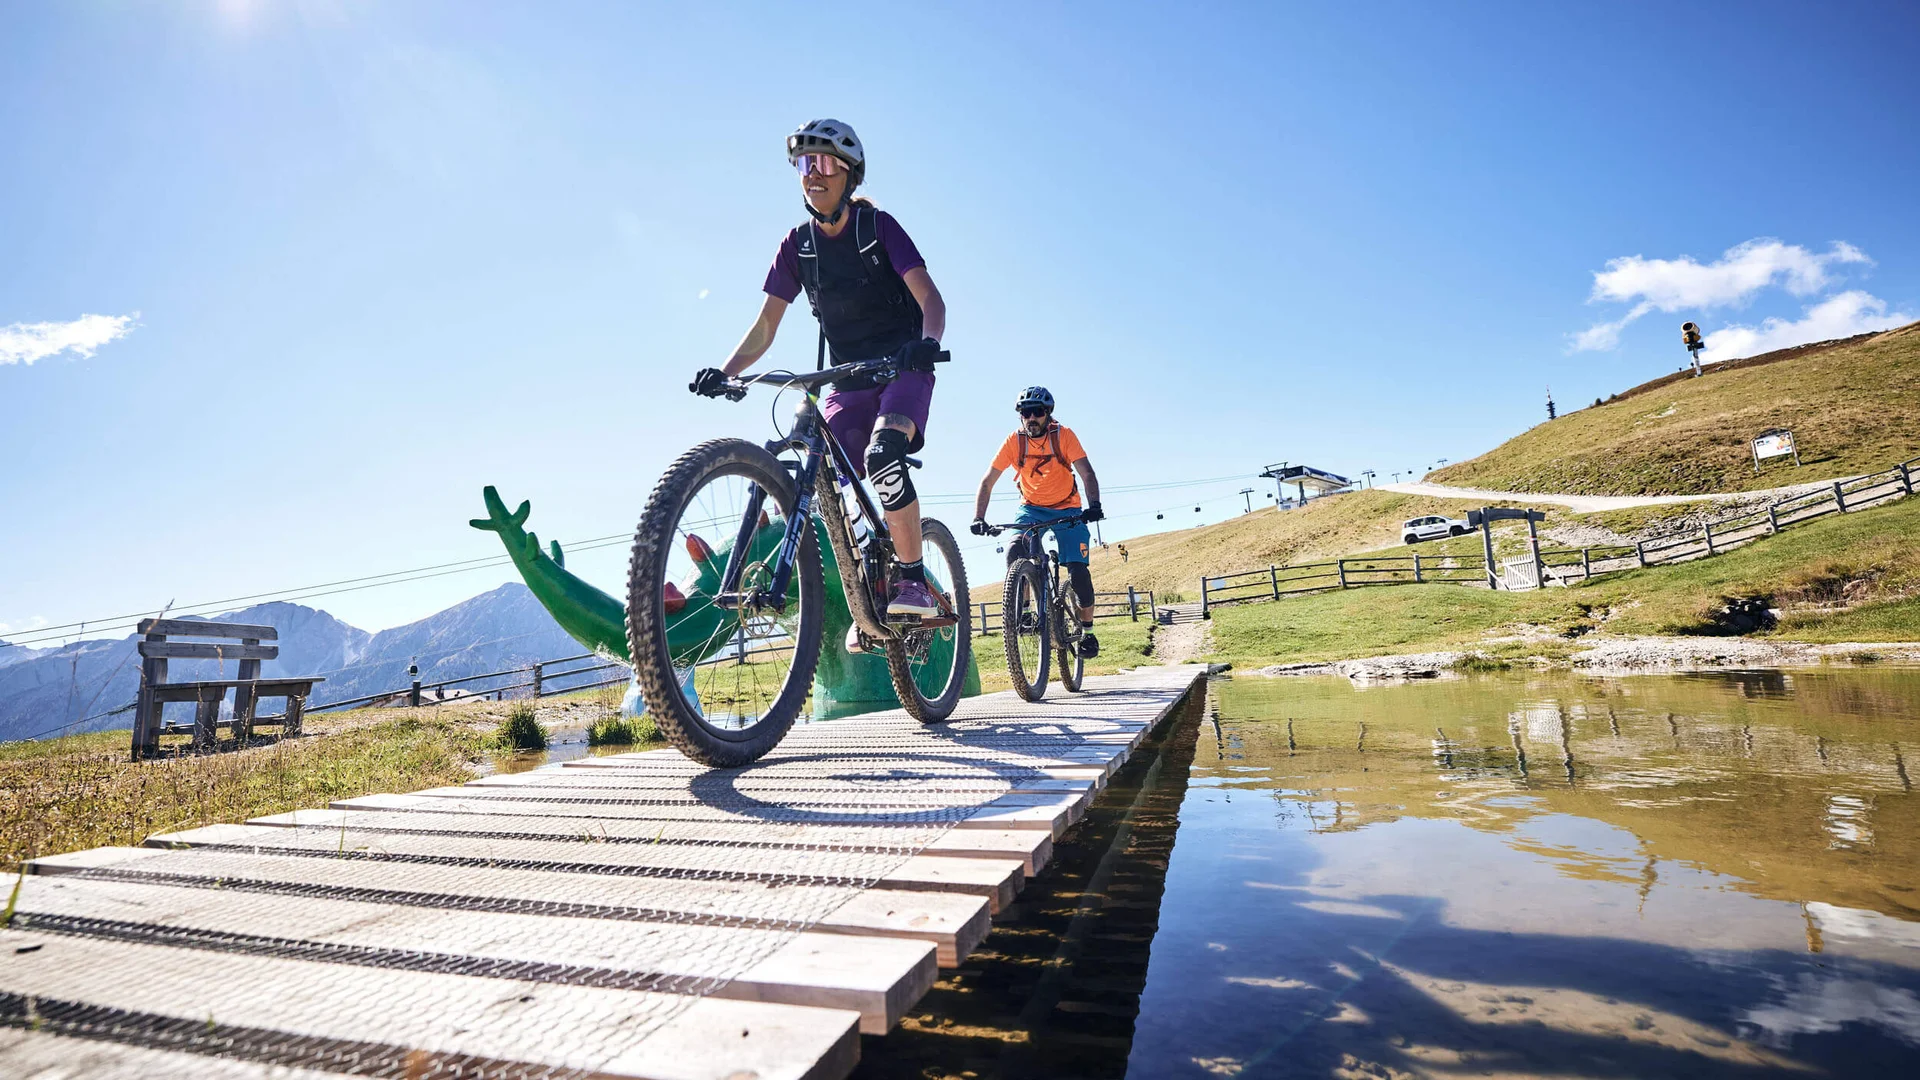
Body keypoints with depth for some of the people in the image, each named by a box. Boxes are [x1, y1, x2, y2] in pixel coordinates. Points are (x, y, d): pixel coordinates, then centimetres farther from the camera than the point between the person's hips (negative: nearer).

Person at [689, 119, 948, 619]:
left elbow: (930, 297, -17)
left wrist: (927, 342, -39)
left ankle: (914, 582, -20)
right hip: (848, 381, 4)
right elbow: (765, 325, 2)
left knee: (882, 455, -32)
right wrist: (724, 372, -14)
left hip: (903, 369, -4)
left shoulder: (878, 226, -6)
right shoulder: (797, 245, 4)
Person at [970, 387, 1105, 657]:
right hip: (1031, 508, 1)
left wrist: (1094, 505, -41)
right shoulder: (1014, 440, -12)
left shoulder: (1064, 435, -15)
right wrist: (978, 518, -26)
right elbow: (987, 481, -13)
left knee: (1078, 571, -13)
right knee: (1014, 552, -28)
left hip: (1067, 509, -1)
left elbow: (1087, 473, -22)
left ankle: (1087, 632, 8)